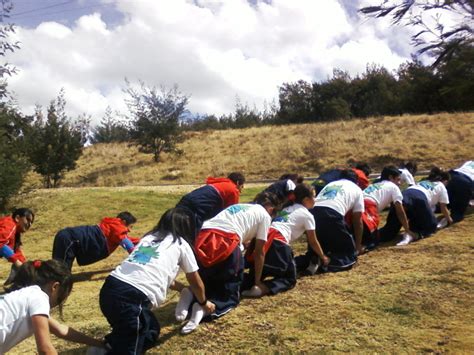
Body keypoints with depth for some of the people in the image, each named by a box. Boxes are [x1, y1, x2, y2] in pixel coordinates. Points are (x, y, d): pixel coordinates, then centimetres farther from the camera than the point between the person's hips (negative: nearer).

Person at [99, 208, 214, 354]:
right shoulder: (181, 244, 12)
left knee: (151, 331, 24)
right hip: (132, 297, -7)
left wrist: (181, 287, 51)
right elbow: (195, 283, 25)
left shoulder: (148, 237, 26)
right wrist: (204, 303, 44)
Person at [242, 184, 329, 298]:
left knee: (260, 272, 21)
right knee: (290, 278, 7)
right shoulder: (307, 215, 12)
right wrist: (323, 257, 36)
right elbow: (313, 242, 19)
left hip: (264, 238, 7)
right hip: (277, 242, -7)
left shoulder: (287, 209, 31)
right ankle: (263, 288, -21)